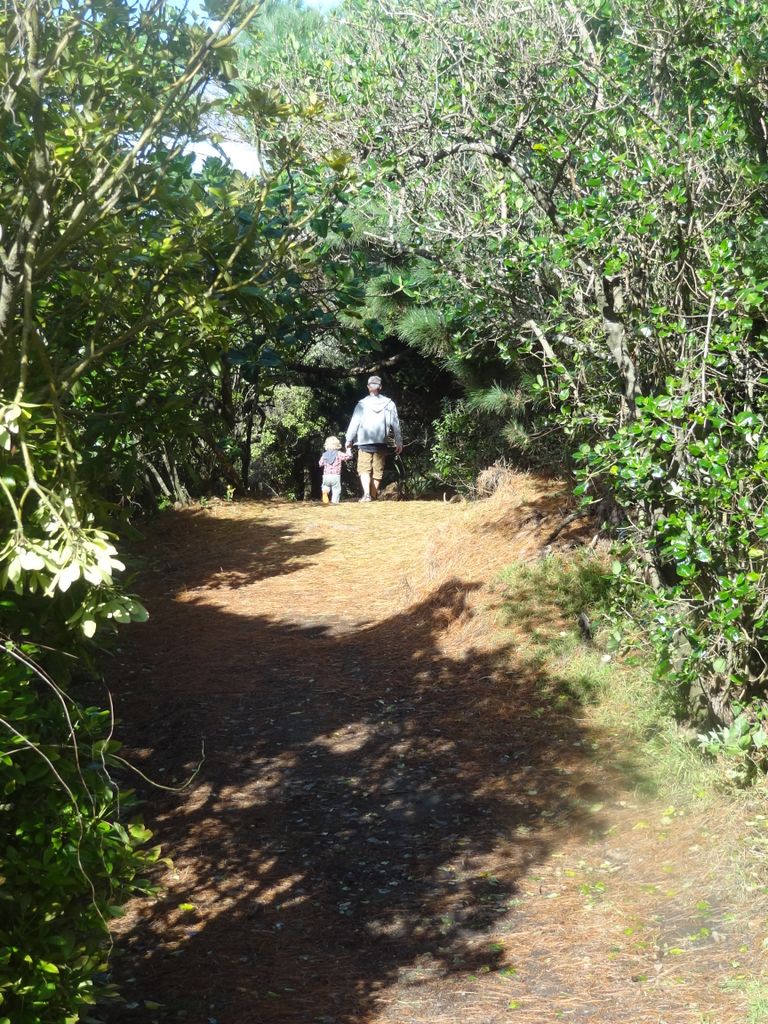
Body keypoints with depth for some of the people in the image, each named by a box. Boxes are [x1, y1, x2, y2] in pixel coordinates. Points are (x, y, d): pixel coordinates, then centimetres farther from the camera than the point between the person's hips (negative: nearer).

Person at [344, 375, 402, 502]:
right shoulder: (389, 404, 2)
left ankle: (366, 493, -18)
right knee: (377, 470, 10)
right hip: (381, 443, 2)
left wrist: (349, 440, 7)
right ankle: (374, 495, 13)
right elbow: (395, 424, 4)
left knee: (364, 469, 2)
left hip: (364, 442, -2)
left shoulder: (362, 404, -3)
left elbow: (354, 422, -1)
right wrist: (398, 442, 11)